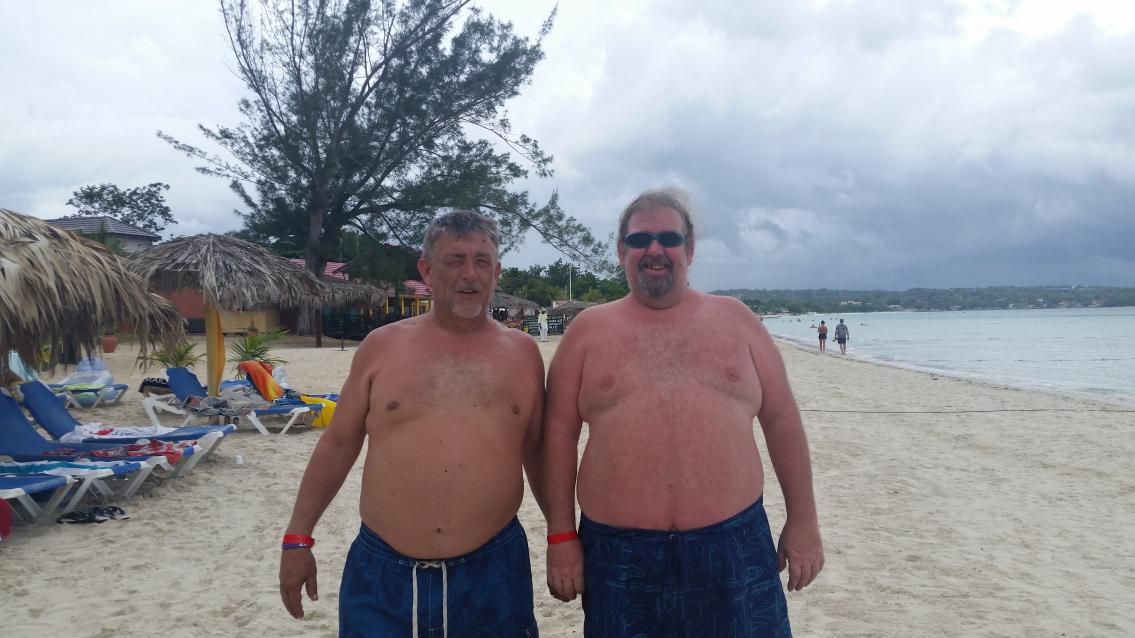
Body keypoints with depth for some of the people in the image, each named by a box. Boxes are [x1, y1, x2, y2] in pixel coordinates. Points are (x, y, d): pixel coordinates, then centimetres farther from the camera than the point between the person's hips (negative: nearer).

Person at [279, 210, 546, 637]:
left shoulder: (523, 353, 3)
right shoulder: (381, 346, 2)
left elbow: (538, 454, 10)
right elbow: (337, 444, 6)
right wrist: (298, 537, 5)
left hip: (491, 572, 1)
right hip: (382, 571, 0)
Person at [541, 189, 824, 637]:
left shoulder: (734, 318, 6)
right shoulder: (588, 329, 4)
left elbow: (782, 420, 8)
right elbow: (560, 433, 3)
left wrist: (802, 520, 6)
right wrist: (561, 535, -1)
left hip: (734, 545, 1)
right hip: (619, 553, 0)